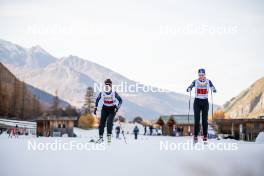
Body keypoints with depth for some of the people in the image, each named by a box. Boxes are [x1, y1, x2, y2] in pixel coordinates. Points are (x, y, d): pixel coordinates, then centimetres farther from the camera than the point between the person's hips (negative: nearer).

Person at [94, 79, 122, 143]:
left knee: (109, 122, -18)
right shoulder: (102, 93, -7)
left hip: (112, 109, -3)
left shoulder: (114, 93, -16)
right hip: (105, 108, 3)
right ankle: (101, 136, 0)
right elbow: (97, 100, 9)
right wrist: (95, 108, 5)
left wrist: (117, 108, -19)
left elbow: (120, 100, -9)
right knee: (102, 122, -7)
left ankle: (109, 135, -6)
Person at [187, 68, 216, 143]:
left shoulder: (208, 81, 1)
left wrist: (214, 90, -37)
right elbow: (190, 87, -14)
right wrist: (189, 89, -38)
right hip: (197, 101, 0)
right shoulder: (195, 81, 0)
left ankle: (205, 136, 3)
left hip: (205, 102, 0)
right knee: (197, 119, -6)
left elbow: (212, 88, -13)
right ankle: (195, 136, -2)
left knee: (205, 119, -3)